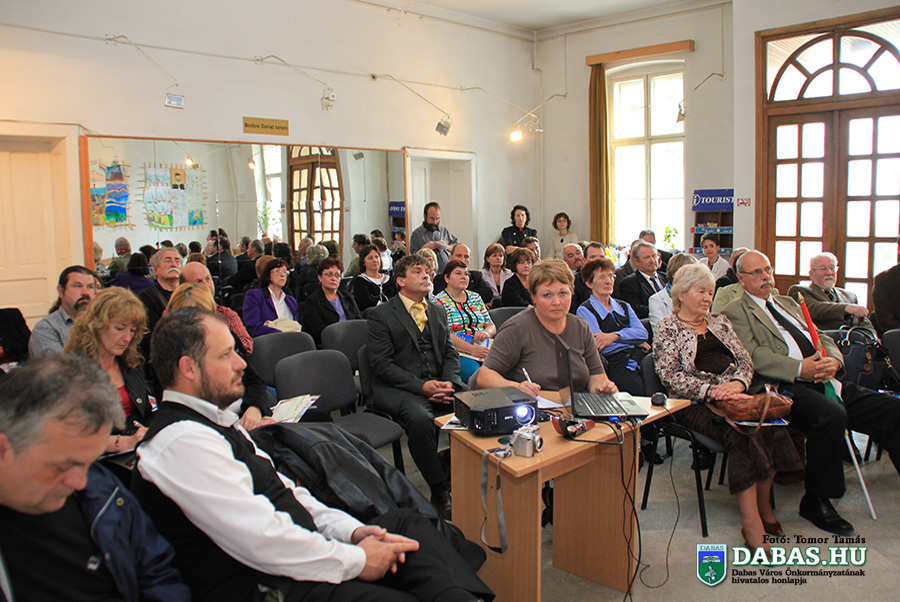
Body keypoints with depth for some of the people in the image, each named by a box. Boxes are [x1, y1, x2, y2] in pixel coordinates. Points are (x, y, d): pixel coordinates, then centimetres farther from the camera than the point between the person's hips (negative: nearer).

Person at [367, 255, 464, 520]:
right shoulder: (381, 315, 2)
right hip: (398, 389, -4)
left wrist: (449, 382, -6)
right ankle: (440, 491, -19)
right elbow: (382, 364, -7)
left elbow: (450, 352, 16)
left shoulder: (438, 311, 20)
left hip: (439, 383, 5)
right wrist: (421, 386, -17)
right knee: (419, 419, -36)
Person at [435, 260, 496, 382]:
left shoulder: (475, 297, 20)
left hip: (483, 349, 5)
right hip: (458, 353, -5)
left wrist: (486, 333, -7)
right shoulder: (439, 301, 2)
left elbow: (491, 326, 20)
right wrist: (471, 349, -20)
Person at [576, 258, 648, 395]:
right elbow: (602, 347, -8)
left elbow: (643, 333, 6)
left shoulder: (624, 306, 24)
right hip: (618, 367, -5)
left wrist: (614, 336, -11)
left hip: (641, 359, 5)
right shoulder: (584, 310, 4)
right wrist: (636, 342, 0)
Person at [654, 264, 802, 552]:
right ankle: (751, 521, -27)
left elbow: (745, 360, 15)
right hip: (694, 403, -5)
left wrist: (737, 382, -7)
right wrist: (710, 390, -19)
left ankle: (763, 503, -11)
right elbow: (671, 377, -6)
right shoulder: (668, 328, 6)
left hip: (733, 394, 5)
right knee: (742, 431, -32)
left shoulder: (720, 322, 25)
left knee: (770, 421, -26)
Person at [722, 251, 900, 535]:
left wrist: (833, 360, -2)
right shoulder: (735, 312, 5)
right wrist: (799, 369, -19)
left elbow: (823, 338, 22)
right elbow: (753, 355, -9)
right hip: (785, 387, -7)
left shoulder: (788, 304, 29)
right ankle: (816, 501, -16)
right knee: (831, 415, -34)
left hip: (826, 381, 7)